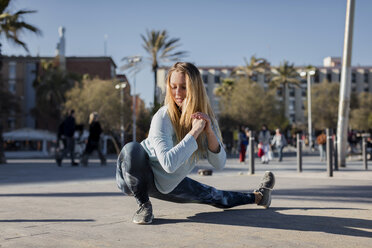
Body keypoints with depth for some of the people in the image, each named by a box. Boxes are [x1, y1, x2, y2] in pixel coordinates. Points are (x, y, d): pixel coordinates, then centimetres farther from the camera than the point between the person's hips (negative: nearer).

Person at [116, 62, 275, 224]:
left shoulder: (205, 118, -7)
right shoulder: (162, 118, -28)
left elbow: (219, 164, -10)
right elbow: (169, 164, -38)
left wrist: (209, 132, -26)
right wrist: (194, 132, -37)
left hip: (167, 184, 6)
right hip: (136, 178, -5)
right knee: (132, 148, -38)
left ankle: (256, 197, 46)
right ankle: (143, 204, -17)